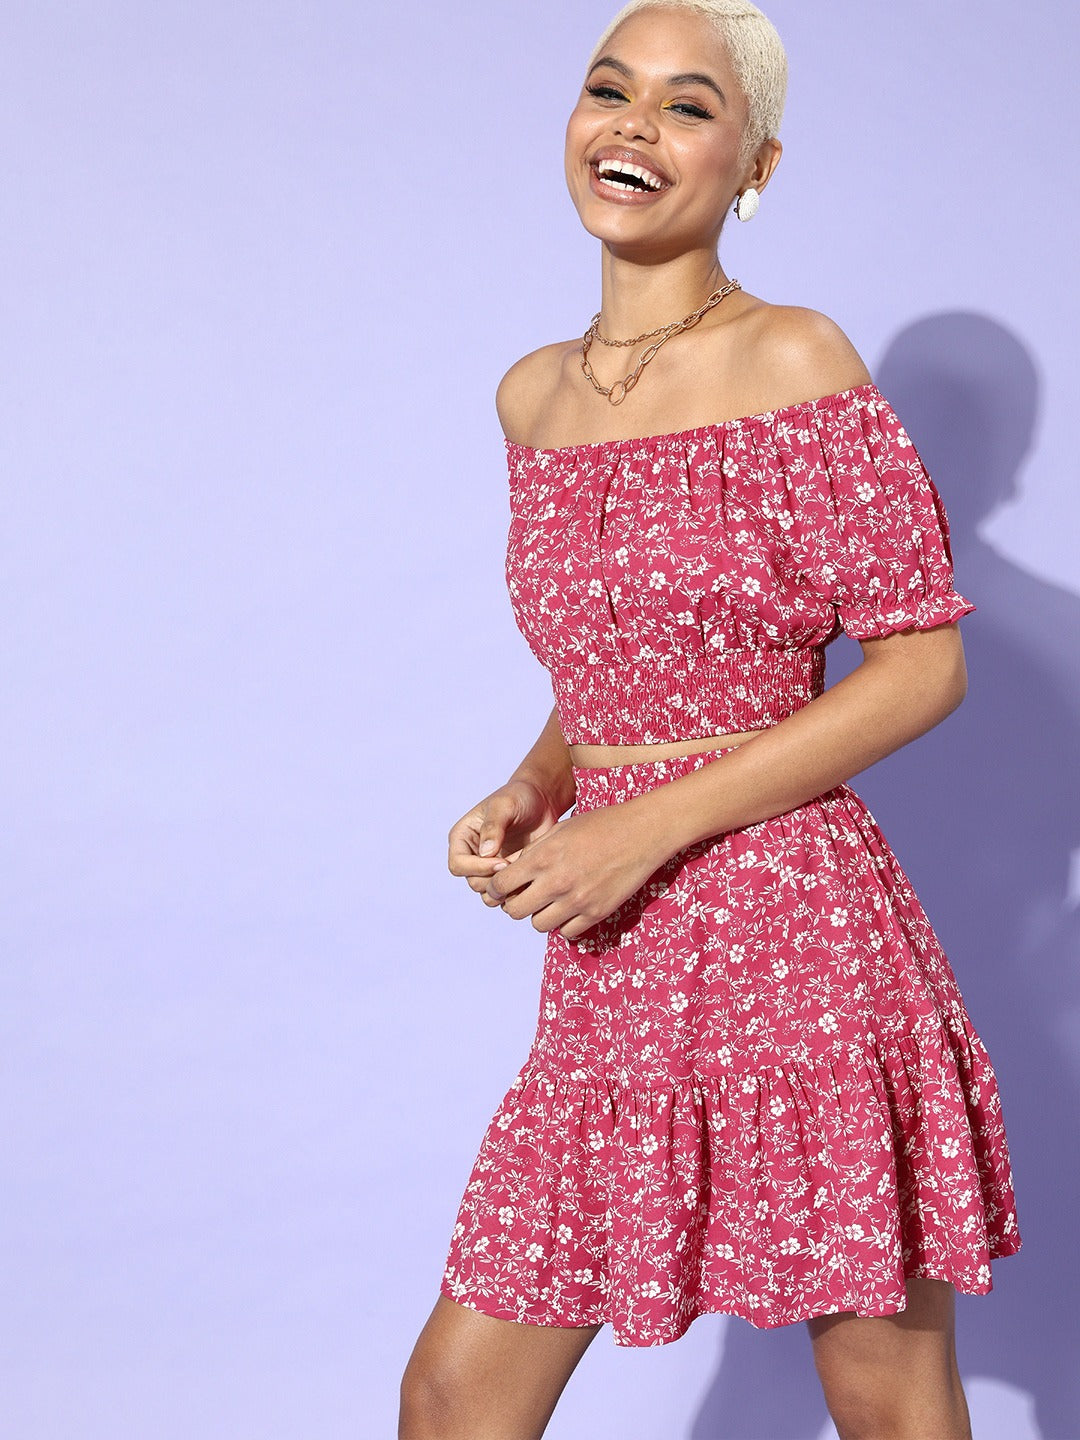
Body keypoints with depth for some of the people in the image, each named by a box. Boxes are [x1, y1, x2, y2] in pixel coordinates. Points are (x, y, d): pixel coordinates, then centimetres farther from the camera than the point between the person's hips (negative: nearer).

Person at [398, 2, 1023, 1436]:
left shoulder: (794, 362, -8)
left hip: (793, 940, -5)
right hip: (612, 973, 6)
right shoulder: (534, 395, 11)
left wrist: (650, 824, -15)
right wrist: (527, 793, 1)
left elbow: (924, 663, -10)